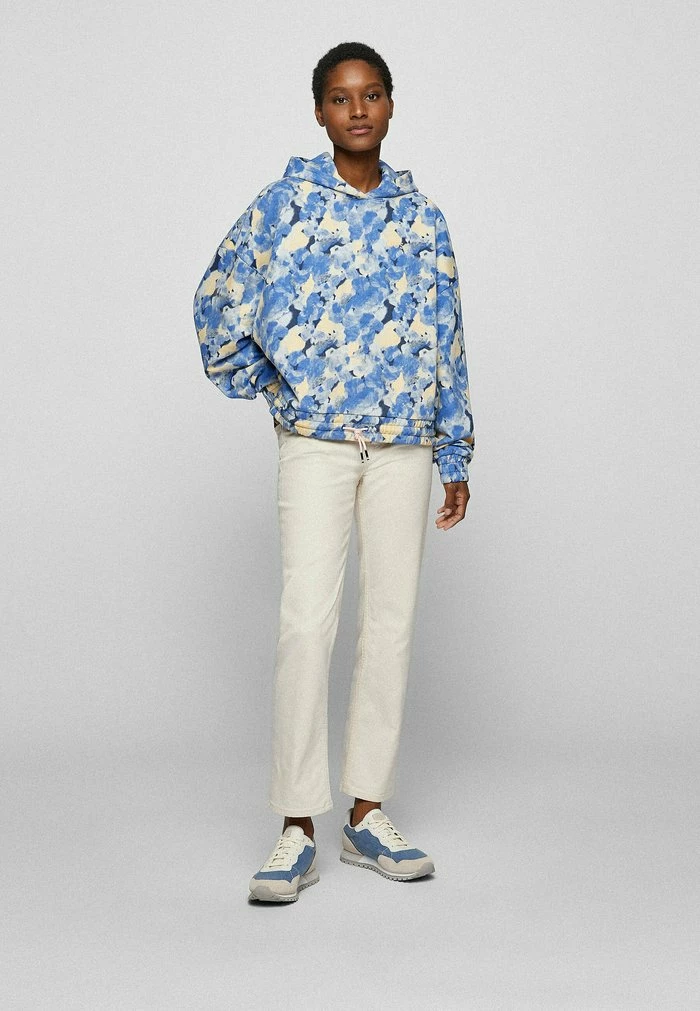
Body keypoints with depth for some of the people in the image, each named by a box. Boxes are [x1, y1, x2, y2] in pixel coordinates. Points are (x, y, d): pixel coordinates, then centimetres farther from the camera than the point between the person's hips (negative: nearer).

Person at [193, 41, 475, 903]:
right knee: (307, 620, -11)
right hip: (315, 442, -3)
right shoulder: (287, 202, -1)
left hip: (404, 442, 3)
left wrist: (456, 457, 8)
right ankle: (297, 832, -4)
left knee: (392, 621, 4)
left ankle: (367, 814, 15)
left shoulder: (419, 216, 8)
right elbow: (219, 297, 7)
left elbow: (446, 339, 10)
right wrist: (255, 381, 6)